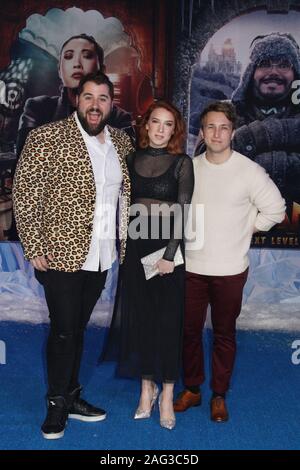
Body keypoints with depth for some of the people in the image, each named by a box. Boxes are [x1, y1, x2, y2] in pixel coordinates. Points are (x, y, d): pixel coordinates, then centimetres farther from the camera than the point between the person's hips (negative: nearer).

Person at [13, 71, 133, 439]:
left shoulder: (121, 142, 7)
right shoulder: (47, 138, -9)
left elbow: (126, 192, 17)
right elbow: (24, 194, -9)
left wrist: (127, 242, 8)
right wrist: (35, 249, -13)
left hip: (101, 257, 5)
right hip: (61, 254, -5)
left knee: (77, 329, 17)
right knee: (64, 330, 3)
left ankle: (70, 396, 32)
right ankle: (57, 405, 22)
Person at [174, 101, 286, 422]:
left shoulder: (249, 171, -8)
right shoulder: (189, 168, 2)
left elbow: (274, 210, -2)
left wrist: (244, 230, -2)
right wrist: (185, 233, 7)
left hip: (229, 271, -2)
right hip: (192, 266, 3)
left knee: (224, 334, 10)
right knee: (189, 330, 11)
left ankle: (219, 395, 26)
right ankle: (191, 389, 29)